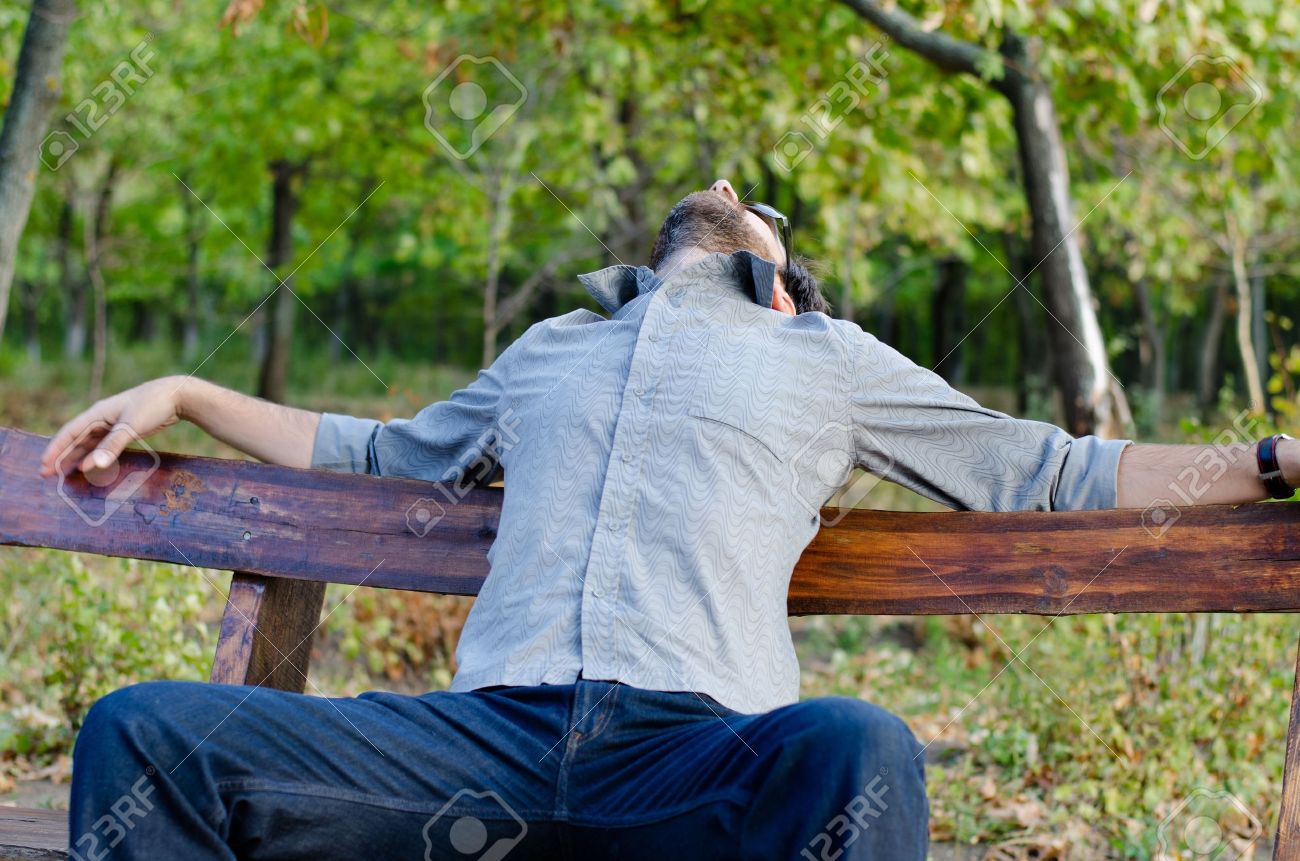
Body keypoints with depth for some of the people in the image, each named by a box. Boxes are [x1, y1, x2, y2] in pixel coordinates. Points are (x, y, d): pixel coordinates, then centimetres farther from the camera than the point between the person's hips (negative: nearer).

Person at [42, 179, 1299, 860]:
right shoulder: (548, 351, 35)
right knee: (145, 733, -22)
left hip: (695, 752, -2)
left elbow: (1058, 476, 29)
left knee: (857, 750, -41)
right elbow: (385, 455, 46)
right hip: (490, 738, 3)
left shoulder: (831, 359, 28)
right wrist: (183, 395, 40)